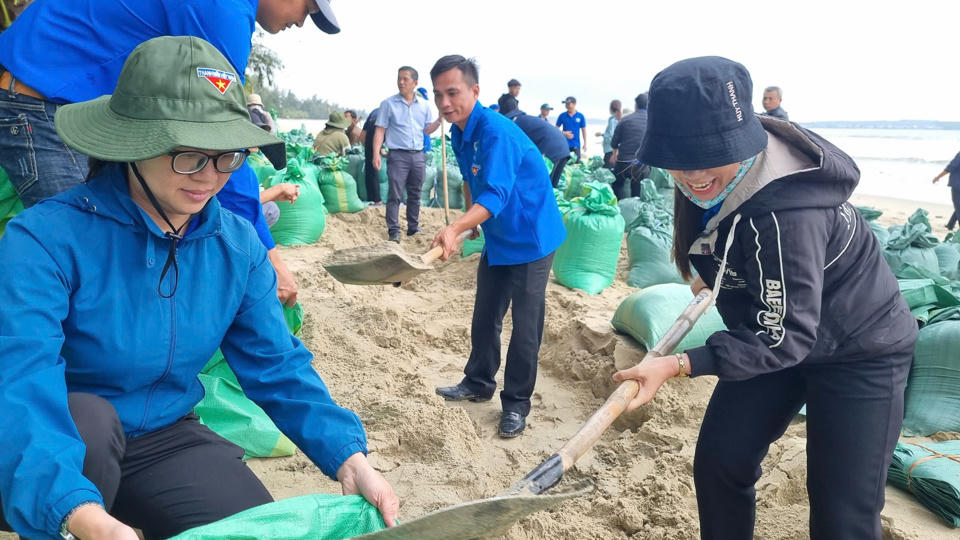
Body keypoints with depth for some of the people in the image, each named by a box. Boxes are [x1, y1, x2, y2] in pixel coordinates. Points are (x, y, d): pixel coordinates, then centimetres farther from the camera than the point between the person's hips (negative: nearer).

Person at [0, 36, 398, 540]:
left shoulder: (238, 247, -8)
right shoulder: (47, 238, -24)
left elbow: (278, 367, -5)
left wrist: (348, 457, -20)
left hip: (163, 441, 4)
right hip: (66, 453, -3)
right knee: (83, 418, -34)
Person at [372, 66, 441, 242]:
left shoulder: (423, 105, 11)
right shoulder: (388, 104, 1)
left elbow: (427, 130, 14)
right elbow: (380, 130, -2)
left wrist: (440, 120, -4)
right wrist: (376, 154, -12)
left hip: (418, 156, 4)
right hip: (398, 155, -4)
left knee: (415, 194, 11)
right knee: (395, 195, -7)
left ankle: (413, 228, 21)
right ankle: (393, 231, -5)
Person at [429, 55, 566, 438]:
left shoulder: (496, 132, -26)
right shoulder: (459, 133, 1)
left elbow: (496, 195, -38)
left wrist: (456, 228, -51)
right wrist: (471, 218, 14)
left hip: (531, 238, -8)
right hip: (497, 239, 9)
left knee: (525, 327, -1)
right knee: (484, 318, 17)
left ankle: (516, 404, 14)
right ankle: (478, 383, 35)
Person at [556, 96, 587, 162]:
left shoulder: (580, 116, 2)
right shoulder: (562, 116, 1)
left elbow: (583, 130, 9)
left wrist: (585, 143, 6)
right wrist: (564, 133, -13)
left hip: (576, 145, 0)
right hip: (565, 144, 0)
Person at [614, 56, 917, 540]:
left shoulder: (785, 212, -38)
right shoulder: (711, 179, -12)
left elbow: (787, 336, -34)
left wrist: (679, 364, -39)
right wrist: (716, 276, 15)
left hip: (859, 354, -7)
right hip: (777, 333, 8)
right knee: (718, 463, 5)